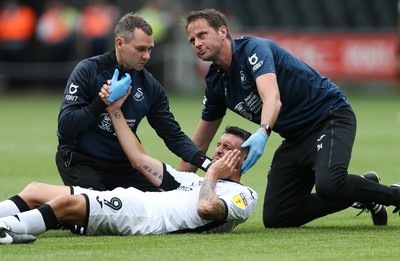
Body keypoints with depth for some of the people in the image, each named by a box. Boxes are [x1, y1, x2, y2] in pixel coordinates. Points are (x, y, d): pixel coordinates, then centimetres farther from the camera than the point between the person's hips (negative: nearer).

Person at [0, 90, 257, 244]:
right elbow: (140, 159, 33)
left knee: (67, 202, -31)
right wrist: (115, 110, 32)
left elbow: (206, 209, -15)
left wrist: (213, 174, 4)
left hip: (147, 219, -9)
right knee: (35, 190, -2)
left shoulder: (244, 196, 8)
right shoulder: (195, 180, 35)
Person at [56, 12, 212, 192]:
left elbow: (174, 136, 0)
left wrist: (207, 164, -16)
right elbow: (65, 125, -21)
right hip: (80, 160, -5)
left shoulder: (150, 86, -2)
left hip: (121, 162, 5)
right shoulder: (88, 71, -15)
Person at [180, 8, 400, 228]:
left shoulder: (253, 48, -17)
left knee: (329, 185, -36)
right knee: (274, 218, -2)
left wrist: (262, 132, -55)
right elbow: (199, 144, 16)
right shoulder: (216, 82, 7)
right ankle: (365, 188, 10)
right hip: (296, 138, 9)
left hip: (330, 117, -9)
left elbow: (272, 98, -35)